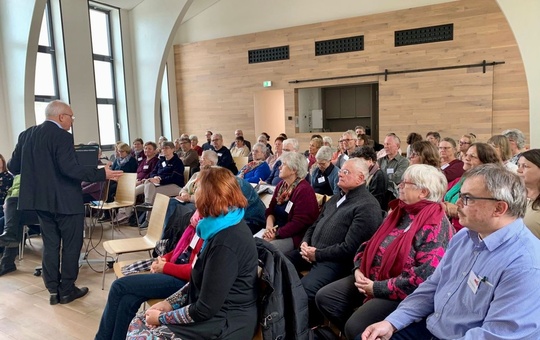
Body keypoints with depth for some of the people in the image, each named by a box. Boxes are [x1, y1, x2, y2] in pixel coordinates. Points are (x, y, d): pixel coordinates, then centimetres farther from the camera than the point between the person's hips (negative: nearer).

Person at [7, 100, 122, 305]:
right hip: (65, 201, -7)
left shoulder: (26, 135, 7)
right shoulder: (62, 136, -17)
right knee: (71, 245, 7)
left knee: (50, 245, 15)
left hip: (41, 199, 7)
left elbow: (13, 167, 9)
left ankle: (53, 290, 21)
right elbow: (69, 168, -26)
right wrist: (102, 174, -23)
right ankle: (67, 290, 15)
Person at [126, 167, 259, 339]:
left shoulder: (226, 243, -26)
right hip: (216, 312, 9)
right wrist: (169, 302, 4)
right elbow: (199, 282, 14)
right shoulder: (224, 228, 5)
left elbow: (205, 310, -23)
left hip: (224, 324, -9)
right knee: (138, 323, 9)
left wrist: (162, 317, -9)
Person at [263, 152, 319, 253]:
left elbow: (298, 223, -21)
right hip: (275, 231, 8)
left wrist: (276, 235, -20)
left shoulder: (304, 190, -17)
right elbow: (271, 210, 10)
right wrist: (269, 226, -11)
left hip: (293, 237, -8)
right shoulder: (281, 185, 9)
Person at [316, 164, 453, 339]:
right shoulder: (400, 210, 9)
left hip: (400, 294, -8)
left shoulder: (436, 227, -19)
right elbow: (373, 242, 16)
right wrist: (359, 269, -2)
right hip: (370, 278, 9)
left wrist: (377, 288, -21)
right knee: (324, 297, -1)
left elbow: (424, 278, -27)